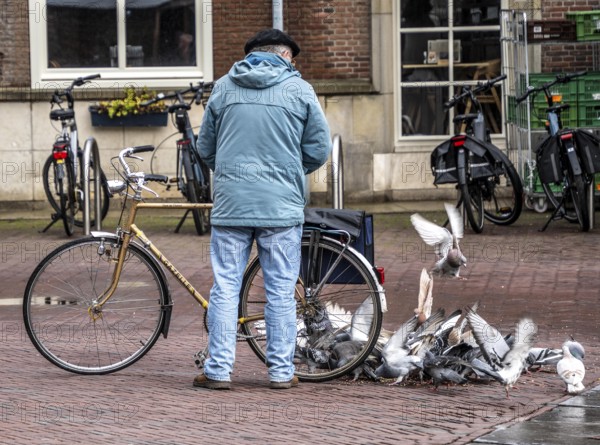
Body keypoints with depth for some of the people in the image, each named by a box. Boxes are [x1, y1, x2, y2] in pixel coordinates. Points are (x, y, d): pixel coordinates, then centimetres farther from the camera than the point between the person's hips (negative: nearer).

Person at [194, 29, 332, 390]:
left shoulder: (224, 87, 6)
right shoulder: (299, 89, 0)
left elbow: (205, 147, 12)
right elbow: (320, 150, 1)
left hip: (230, 204, 1)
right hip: (282, 206, -1)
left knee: (225, 288, 6)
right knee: (281, 292, 6)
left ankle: (219, 369, 5)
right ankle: (282, 371, 9)